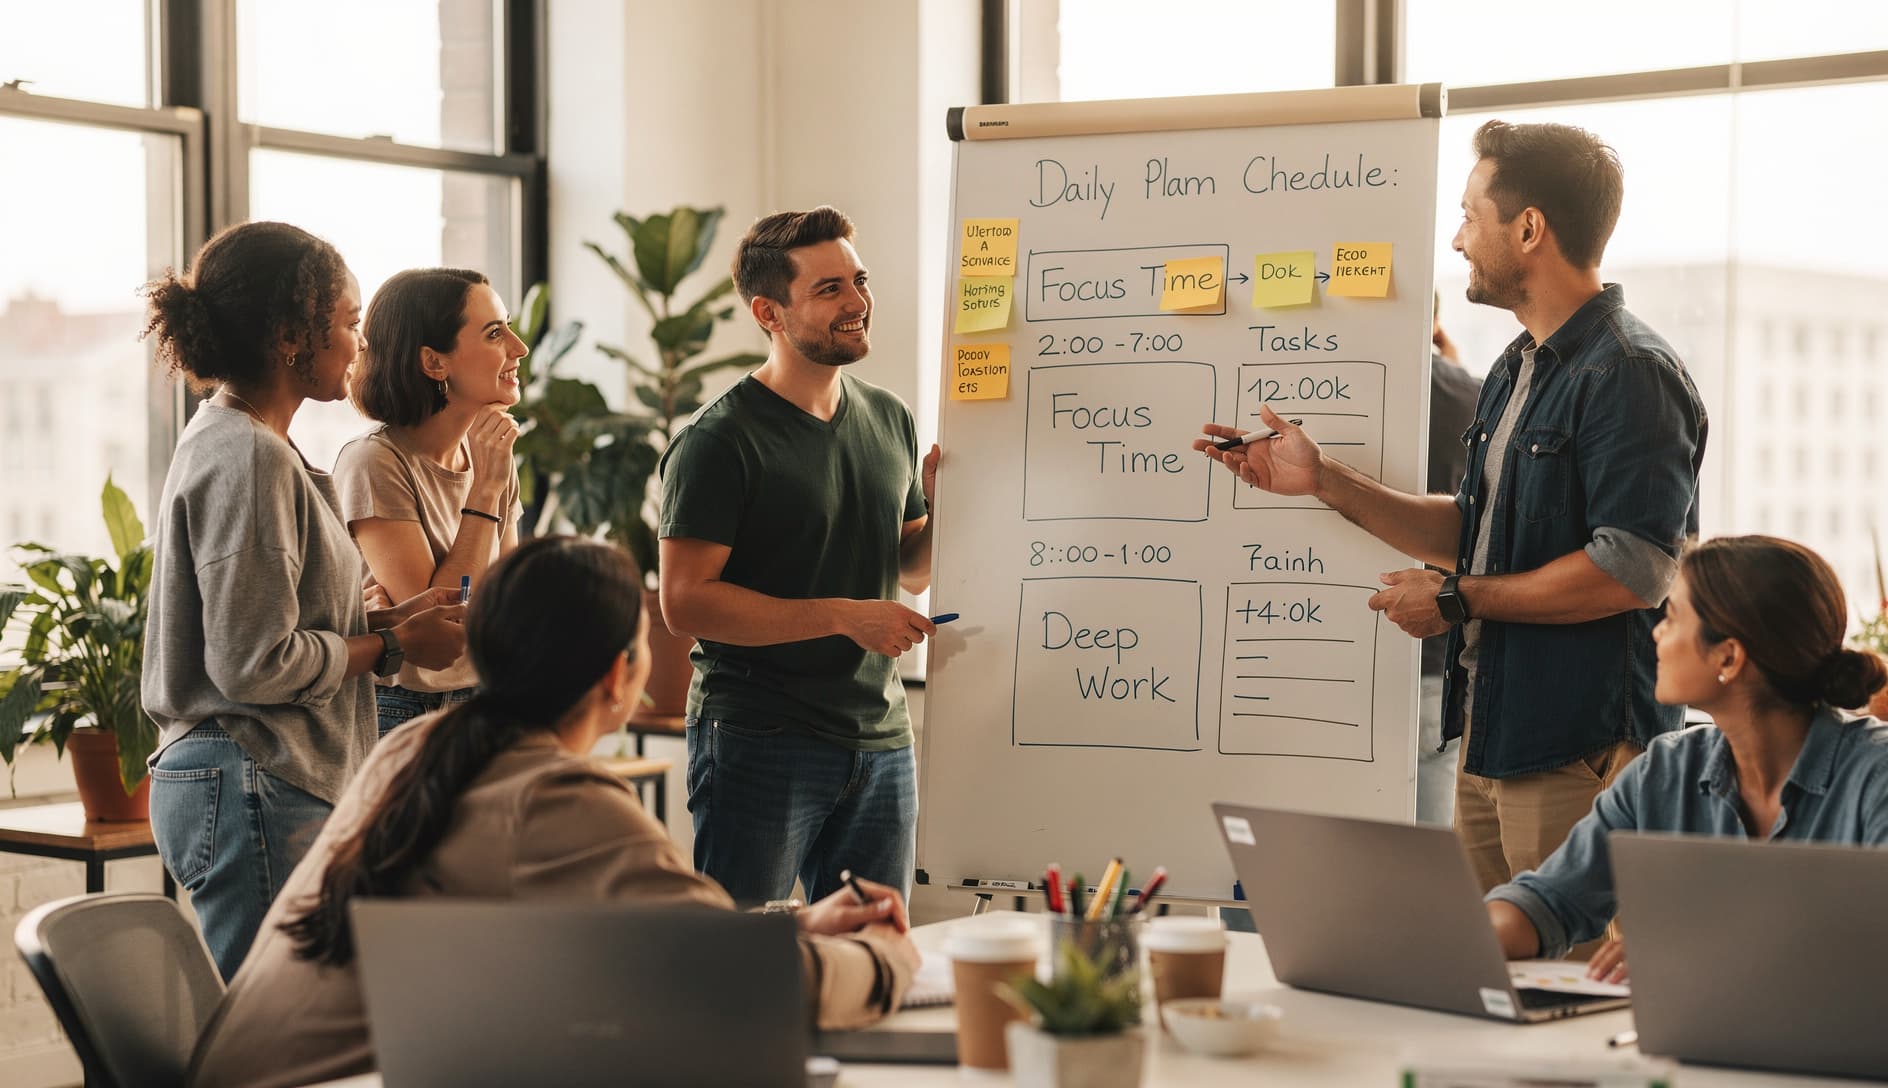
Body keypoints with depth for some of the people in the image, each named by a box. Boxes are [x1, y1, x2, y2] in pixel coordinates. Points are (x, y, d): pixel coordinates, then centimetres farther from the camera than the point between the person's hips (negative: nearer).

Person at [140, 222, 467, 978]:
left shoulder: (234, 442, 17)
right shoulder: (247, 459, -16)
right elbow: (255, 664, -19)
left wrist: (383, 619, 8)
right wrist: (392, 646, -7)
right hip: (253, 791, -10)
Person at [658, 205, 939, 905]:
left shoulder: (890, 420, 11)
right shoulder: (720, 440, -10)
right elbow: (684, 602, -17)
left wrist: (941, 505, 0)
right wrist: (842, 617, -20)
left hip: (881, 741, 6)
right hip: (760, 742, -6)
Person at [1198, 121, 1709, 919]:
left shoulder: (1630, 374, -15)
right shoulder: (1515, 371, 17)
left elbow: (1632, 571, -23)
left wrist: (1458, 599, -14)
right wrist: (1323, 482, 15)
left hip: (1578, 753, -10)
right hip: (1489, 733, 10)